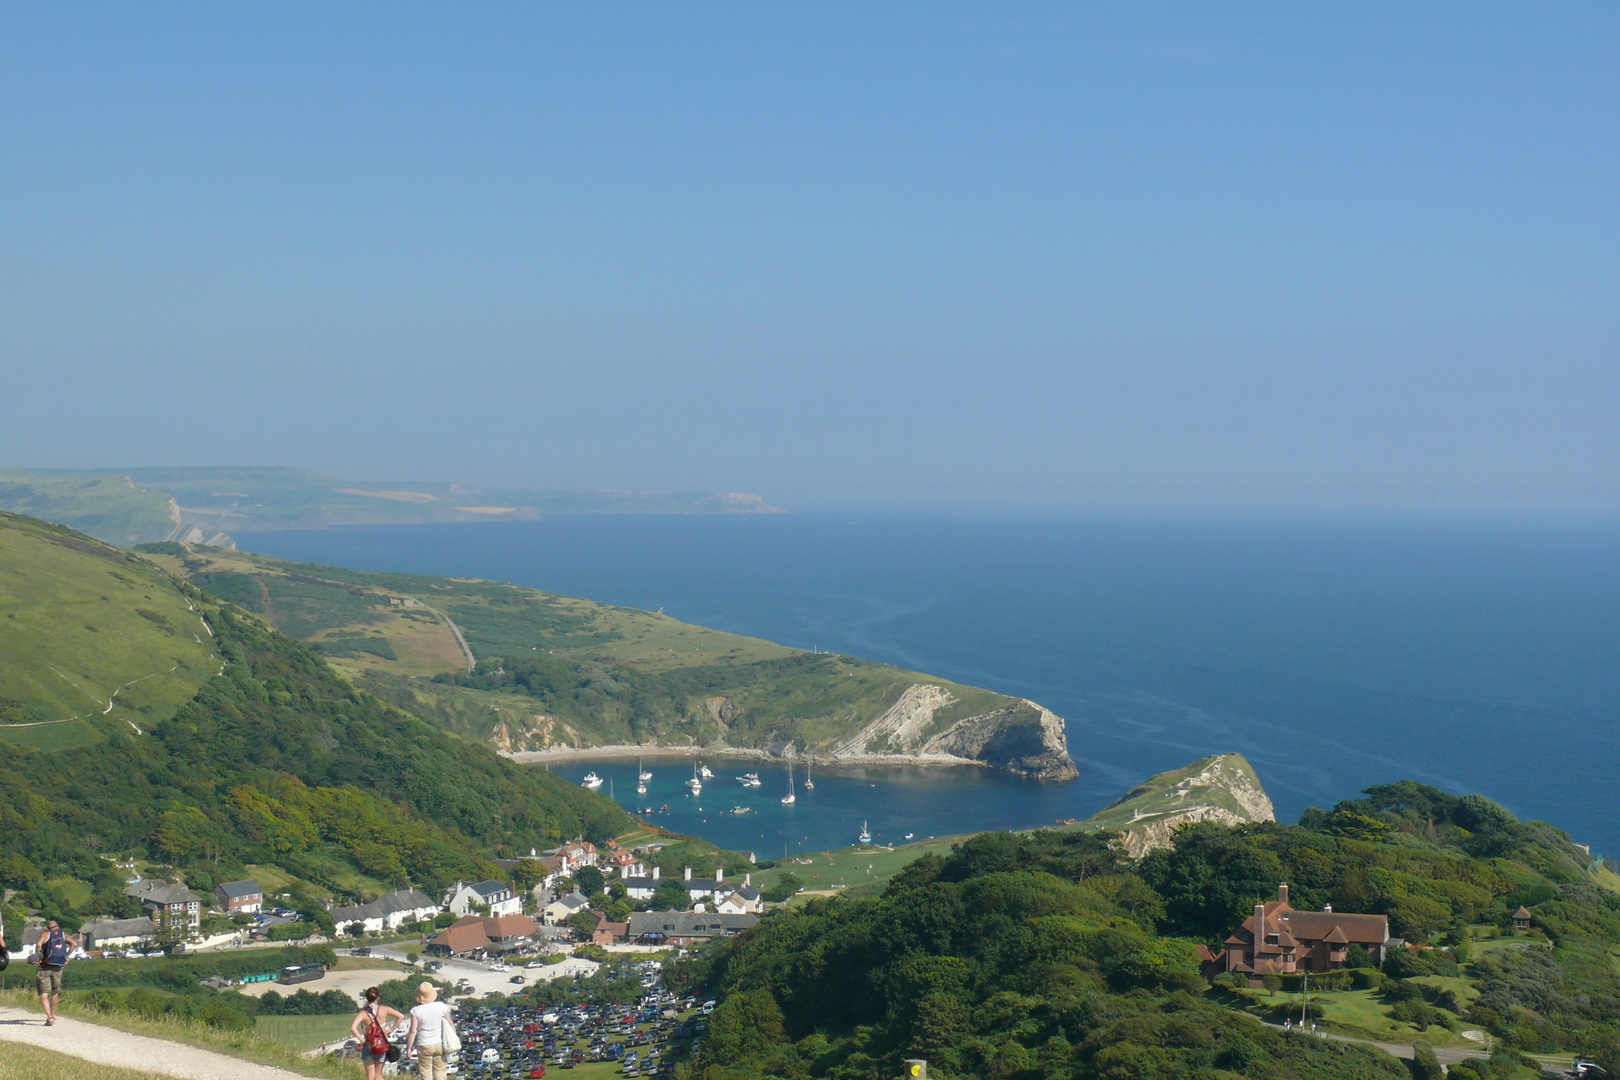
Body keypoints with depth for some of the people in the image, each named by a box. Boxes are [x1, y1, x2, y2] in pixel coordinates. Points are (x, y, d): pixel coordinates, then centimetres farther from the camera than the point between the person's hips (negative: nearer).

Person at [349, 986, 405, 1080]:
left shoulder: (363, 1013, -8)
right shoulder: (384, 1009, -4)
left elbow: (352, 1028, -21)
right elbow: (401, 1016, -6)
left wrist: (362, 1039, -11)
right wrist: (391, 1029, -1)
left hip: (368, 1046, -2)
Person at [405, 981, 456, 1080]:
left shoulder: (416, 1011, -12)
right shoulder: (441, 1006, -6)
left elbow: (413, 1031, -11)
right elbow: (450, 1025, 3)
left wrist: (408, 1048, -3)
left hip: (424, 1046, -2)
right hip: (439, 1044, 2)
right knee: (439, 1070, 13)